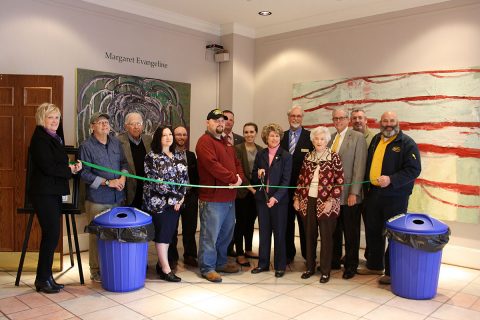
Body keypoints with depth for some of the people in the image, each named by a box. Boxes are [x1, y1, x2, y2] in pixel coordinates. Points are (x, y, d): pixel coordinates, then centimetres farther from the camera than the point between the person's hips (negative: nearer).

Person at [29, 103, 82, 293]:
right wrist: (70, 169, -8)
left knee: (51, 235, 11)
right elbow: (47, 167, -19)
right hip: (43, 193, -9)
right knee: (51, 235, -5)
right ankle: (42, 280, 7)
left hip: (54, 192, 9)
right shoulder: (40, 138, -11)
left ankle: (46, 277, 21)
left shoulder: (54, 138, 16)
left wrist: (72, 167, -1)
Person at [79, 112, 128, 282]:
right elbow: (84, 173, -10)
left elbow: (124, 162, 16)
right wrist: (107, 182, -14)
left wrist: (122, 178, -4)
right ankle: (96, 270, 15)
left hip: (117, 197, 5)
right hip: (97, 199, -5)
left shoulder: (116, 142, 12)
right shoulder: (86, 146, -6)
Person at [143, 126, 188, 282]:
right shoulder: (152, 156, -7)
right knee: (162, 233, -3)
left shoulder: (178, 156, 11)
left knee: (170, 232, 9)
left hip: (176, 202, 6)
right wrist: (173, 198, -13)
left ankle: (161, 262, 23)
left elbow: (185, 177, 11)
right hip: (158, 201, -5)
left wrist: (181, 196, -3)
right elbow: (155, 180, -13)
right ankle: (166, 269, 1)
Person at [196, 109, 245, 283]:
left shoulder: (226, 142, 20)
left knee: (226, 234, 18)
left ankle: (221, 263, 32)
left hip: (229, 197, 9)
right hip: (212, 198, -9)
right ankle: (207, 268, 10)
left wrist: (239, 178, -4)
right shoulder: (205, 141, -9)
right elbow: (212, 165, -21)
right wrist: (233, 178, -15)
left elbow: (237, 163, 17)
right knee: (210, 235, -2)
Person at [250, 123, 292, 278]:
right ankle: (263, 263, 23)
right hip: (262, 198, 3)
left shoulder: (286, 156, -3)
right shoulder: (260, 155, 7)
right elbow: (253, 177, 11)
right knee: (264, 232, 11)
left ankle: (280, 266, 17)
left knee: (279, 233, 5)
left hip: (279, 199, -3)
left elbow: (286, 180, -8)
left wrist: (276, 197, -18)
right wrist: (258, 174, -11)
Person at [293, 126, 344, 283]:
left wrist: (331, 201, -14)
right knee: (310, 235, 11)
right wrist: (296, 198, 6)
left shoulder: (334, 157, -4)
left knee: (326, 237, 5)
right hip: (308, 201, 4)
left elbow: (339, 181, -8)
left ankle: (325, 271, 17)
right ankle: (310, 267, 25)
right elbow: (301, 179, 11)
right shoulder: (308, 157, 8)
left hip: (326, 203, -4)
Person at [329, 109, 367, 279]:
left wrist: (354, 192, -15)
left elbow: (359, 166, -11)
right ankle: (334, 260, 28)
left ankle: (351, 265, 21)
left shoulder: (358, 137, -5)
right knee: (334, 230, 13)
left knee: (351, 232, 7)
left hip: (349, 194, -5)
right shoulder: (330, 138, 11)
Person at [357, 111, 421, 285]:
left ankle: (392, 272, 14)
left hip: (395, 196, -6)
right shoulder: (375, 140, 12)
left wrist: (391, 179, -24)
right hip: (373, 192, 7)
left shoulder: (407, 143, -7)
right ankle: (374, 265, 31)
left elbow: (414, 169, -15)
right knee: (372, 230, 15)